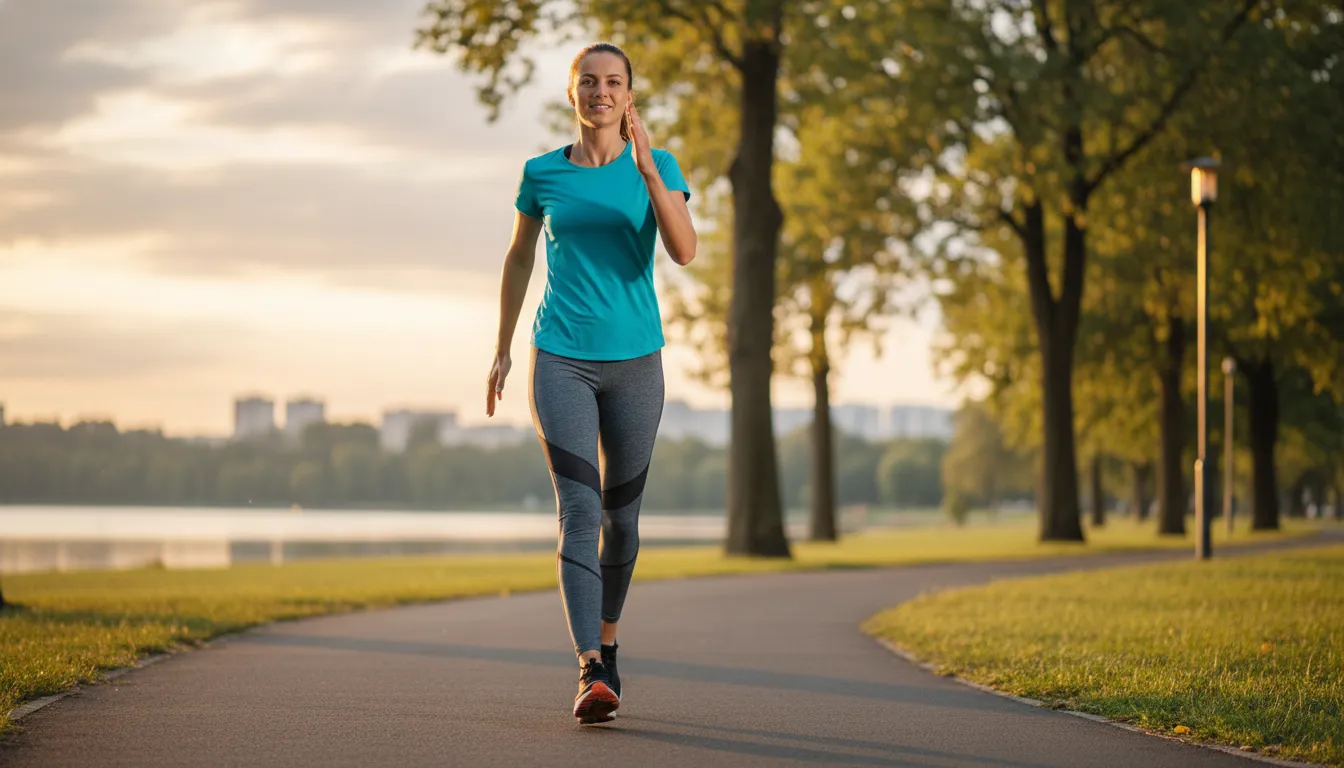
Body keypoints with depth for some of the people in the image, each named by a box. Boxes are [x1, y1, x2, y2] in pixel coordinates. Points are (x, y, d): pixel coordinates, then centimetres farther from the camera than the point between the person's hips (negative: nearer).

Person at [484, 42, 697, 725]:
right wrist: (501, 350, 16)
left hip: (635, 361, 1)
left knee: (621, 515, 11)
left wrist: (647, 167, -26)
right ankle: (591, 673, -23)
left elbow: (684, 251, -16)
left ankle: (604, 644, 34)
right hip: (560, 360, -1)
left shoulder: (657, 167, 0)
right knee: (578, 510, -15)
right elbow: (518, 258, 16)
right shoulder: (542, 173, 3)